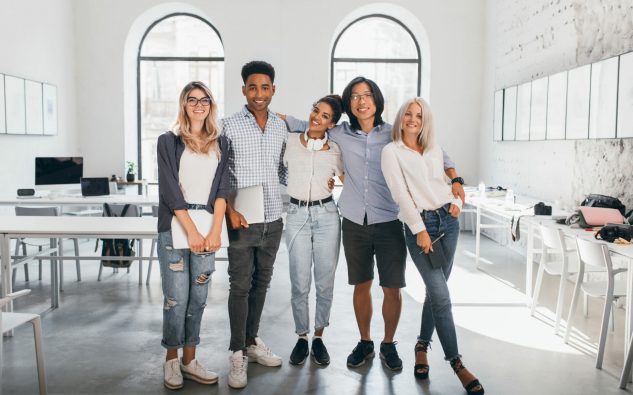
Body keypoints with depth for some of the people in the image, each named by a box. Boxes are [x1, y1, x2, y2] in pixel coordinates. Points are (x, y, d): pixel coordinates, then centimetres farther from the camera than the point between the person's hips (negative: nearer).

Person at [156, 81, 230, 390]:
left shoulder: (220, 143, 11)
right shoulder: (169, 141, 2)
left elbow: (222, 188, 4)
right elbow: (170, 190, -6)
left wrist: (215, 230, -8)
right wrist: (191, 230, -12)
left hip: (207, 229, 3)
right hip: (175, 228, -3)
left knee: (198, 298, 8)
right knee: (176, 298, -1)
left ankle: (189, 360, 20)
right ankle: (171, 360, 16)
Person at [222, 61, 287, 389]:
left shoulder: (281, 127, 7)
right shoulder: (229, 126, -5)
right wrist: (230, 210, -14)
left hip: (273, 219, 4)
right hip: (242, 220, -4)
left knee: (261, 283, 14)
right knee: (240, 286, 1)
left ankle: (252, 342, 29)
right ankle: (237, 353, 13)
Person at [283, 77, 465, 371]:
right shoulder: (340, 134, 3)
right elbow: (305, 126, 13)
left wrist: (455, 179, -7)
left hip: (389, 223, -1)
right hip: (355, 223, 2)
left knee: (392, 289, 2)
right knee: (361, 285, 12)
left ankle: (388, 345, 24)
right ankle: (365, 343, 30)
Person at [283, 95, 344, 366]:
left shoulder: (335, 150, 4)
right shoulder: (291, 142, 4)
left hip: (326, 214, 0)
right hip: (297, 214, 0)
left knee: (325, 283, 4)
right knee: (300, 284, 2)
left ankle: (318, 337, 22)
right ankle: (301, 338, 20)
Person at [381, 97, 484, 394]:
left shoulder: (434, 150, 15)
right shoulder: (392, 151, 0)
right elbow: (400, 192, -8)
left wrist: (457, 200, 3)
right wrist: (419, 229, -14)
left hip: (447, 220, 5)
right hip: (419, 224, -5)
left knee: (435, 290, 8)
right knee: (441, 296, -9)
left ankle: (422, 346, 27)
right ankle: (456, 363, 2)